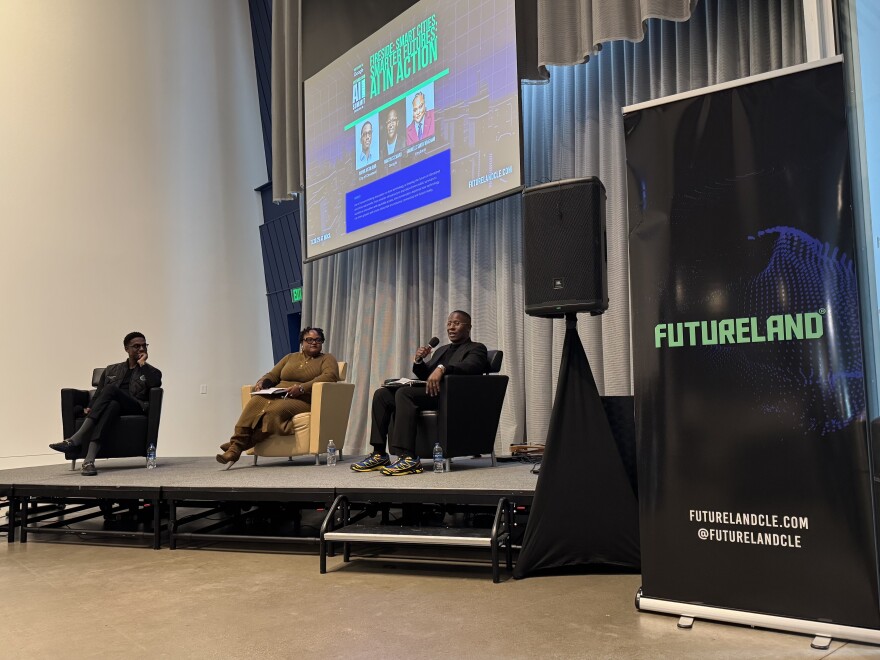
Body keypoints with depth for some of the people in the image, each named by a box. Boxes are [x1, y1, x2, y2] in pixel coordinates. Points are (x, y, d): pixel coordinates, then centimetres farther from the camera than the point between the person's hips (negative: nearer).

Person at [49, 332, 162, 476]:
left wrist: (142, 363, 5)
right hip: (113, 406, 2)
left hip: (136, 408, -2)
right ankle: (89, 460, -54)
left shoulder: (150, 371, 19)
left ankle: (75, 440, -40)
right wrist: (90, 407, 2)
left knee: (111, 388, -32)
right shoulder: (111, 370, 29)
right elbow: (98, 393, 22)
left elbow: (156, 383, -5)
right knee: (112, 405, -38)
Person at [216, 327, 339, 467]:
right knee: (255, 402, -29)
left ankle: (238, 445, -27)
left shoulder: (327, 359, 10)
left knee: (274, 410, -35)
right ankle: (234, 448, -34)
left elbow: (330, 376, -10)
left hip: (302, 401, -4)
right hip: (277, 396, 4)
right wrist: (261, 382, -4)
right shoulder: (290, 357, 26)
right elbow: (272, 375, 21)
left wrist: (301, 387, -22)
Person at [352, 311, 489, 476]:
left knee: (404, 393, -32)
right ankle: (379, 454, -12)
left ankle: (408, 457, -39)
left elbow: (470, 366, -16)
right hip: (429, 391, 8)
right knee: (381, 394, -8)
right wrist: (419, 361, 5)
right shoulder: (442, 349, 32)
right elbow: (425, 375, 27)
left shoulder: (476, 348, 7)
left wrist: (442, 368, -32)